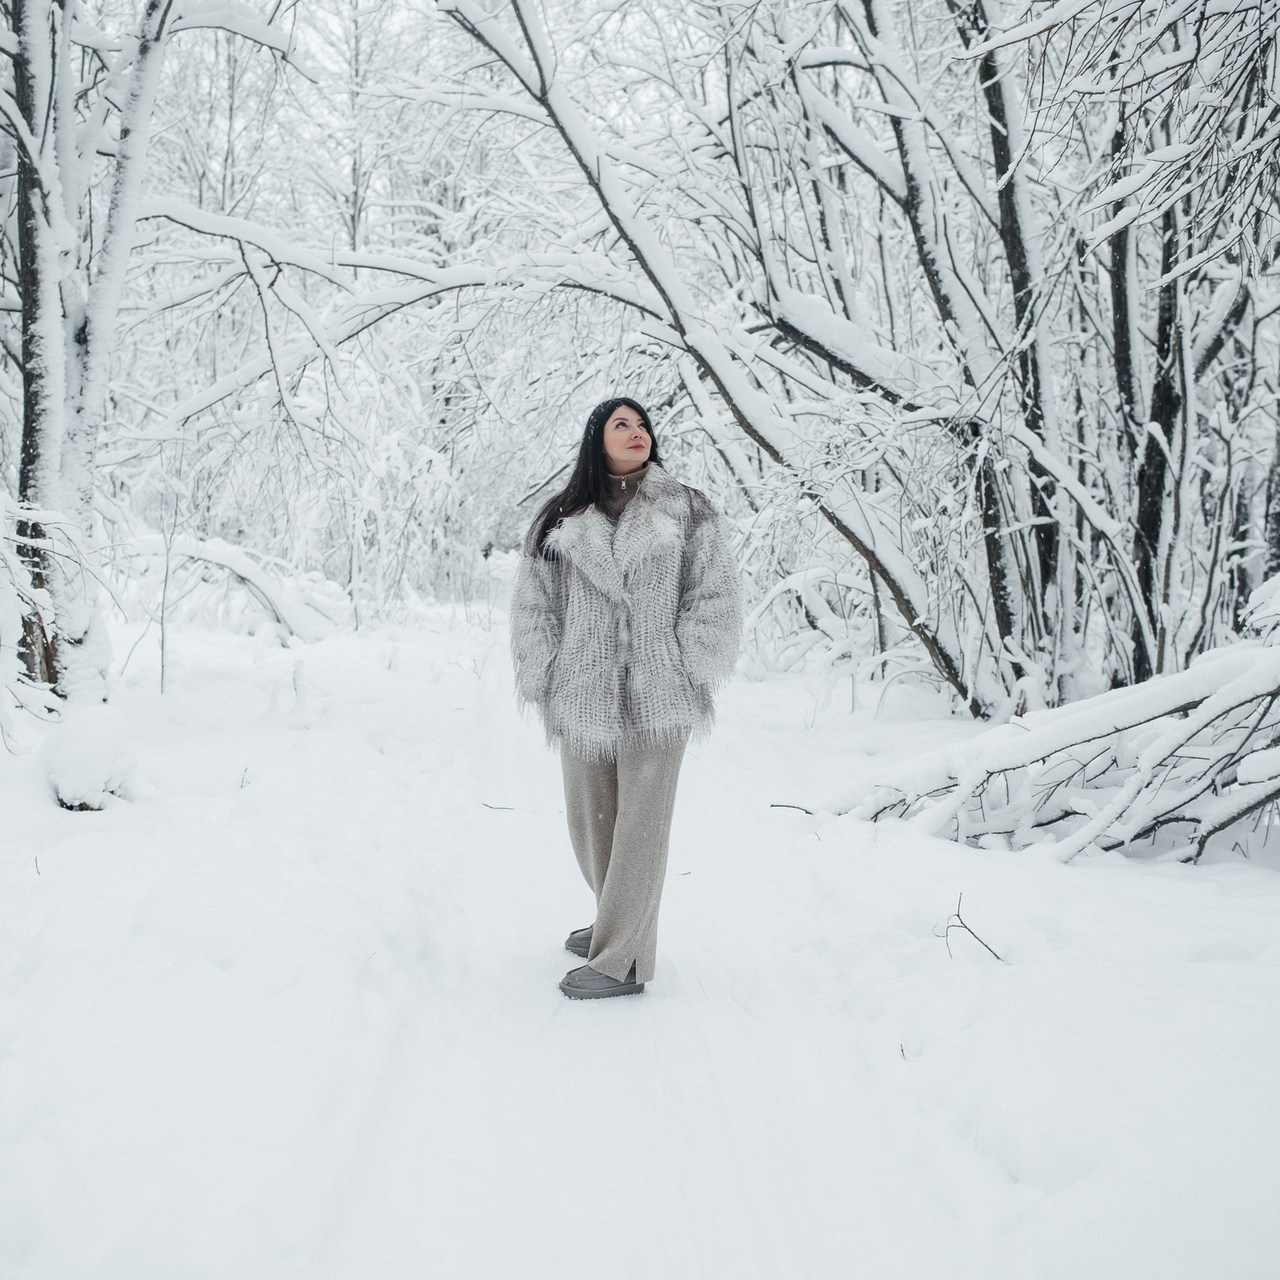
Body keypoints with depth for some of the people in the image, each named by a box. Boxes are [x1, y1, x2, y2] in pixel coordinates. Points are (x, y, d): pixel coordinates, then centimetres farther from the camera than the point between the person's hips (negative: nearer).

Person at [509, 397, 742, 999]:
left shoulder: (686, 510, 5)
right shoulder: (559, 519, 10)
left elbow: (716, 600, 3)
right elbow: (532, 605, 11)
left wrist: (682, 675, -3)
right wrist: (547, 681, 3)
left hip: (656, 699, -3)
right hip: (582, 696, 3)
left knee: (639, 825, -2)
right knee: (588, 821, 12)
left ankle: (622, 959, 4)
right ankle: (618, 922, 34)